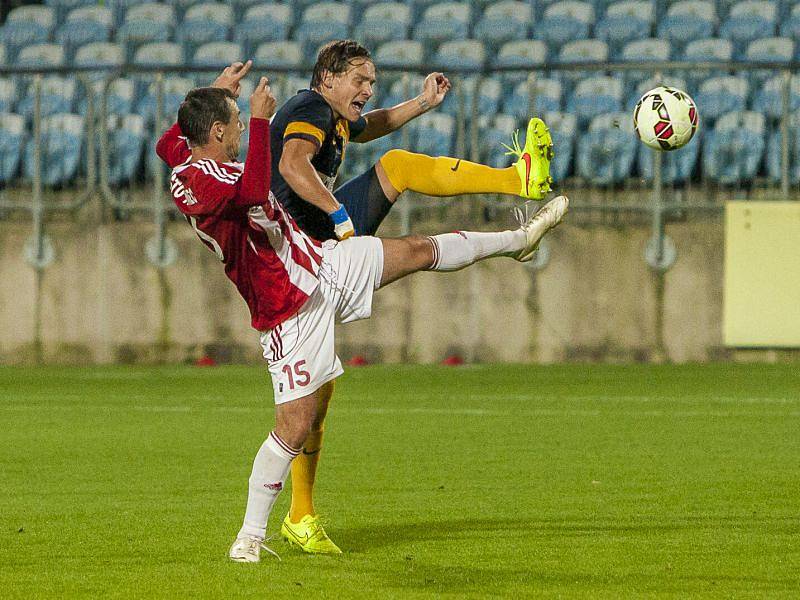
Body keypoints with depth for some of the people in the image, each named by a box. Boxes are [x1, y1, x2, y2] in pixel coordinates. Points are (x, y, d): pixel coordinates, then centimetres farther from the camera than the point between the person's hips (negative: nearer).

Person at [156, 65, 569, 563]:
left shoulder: (187, 160, 3)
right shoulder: (200, 181, -27)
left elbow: (169, 141, 28)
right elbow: (253, 192, -47)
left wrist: (217, 93, 33)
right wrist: (260, 120, -37)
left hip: (322, 265, 10)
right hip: (293, 311, -10)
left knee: (419, 251, 18)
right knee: (295, 427, -9)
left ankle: (519, 239, 39)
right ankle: (250, 538, 2)